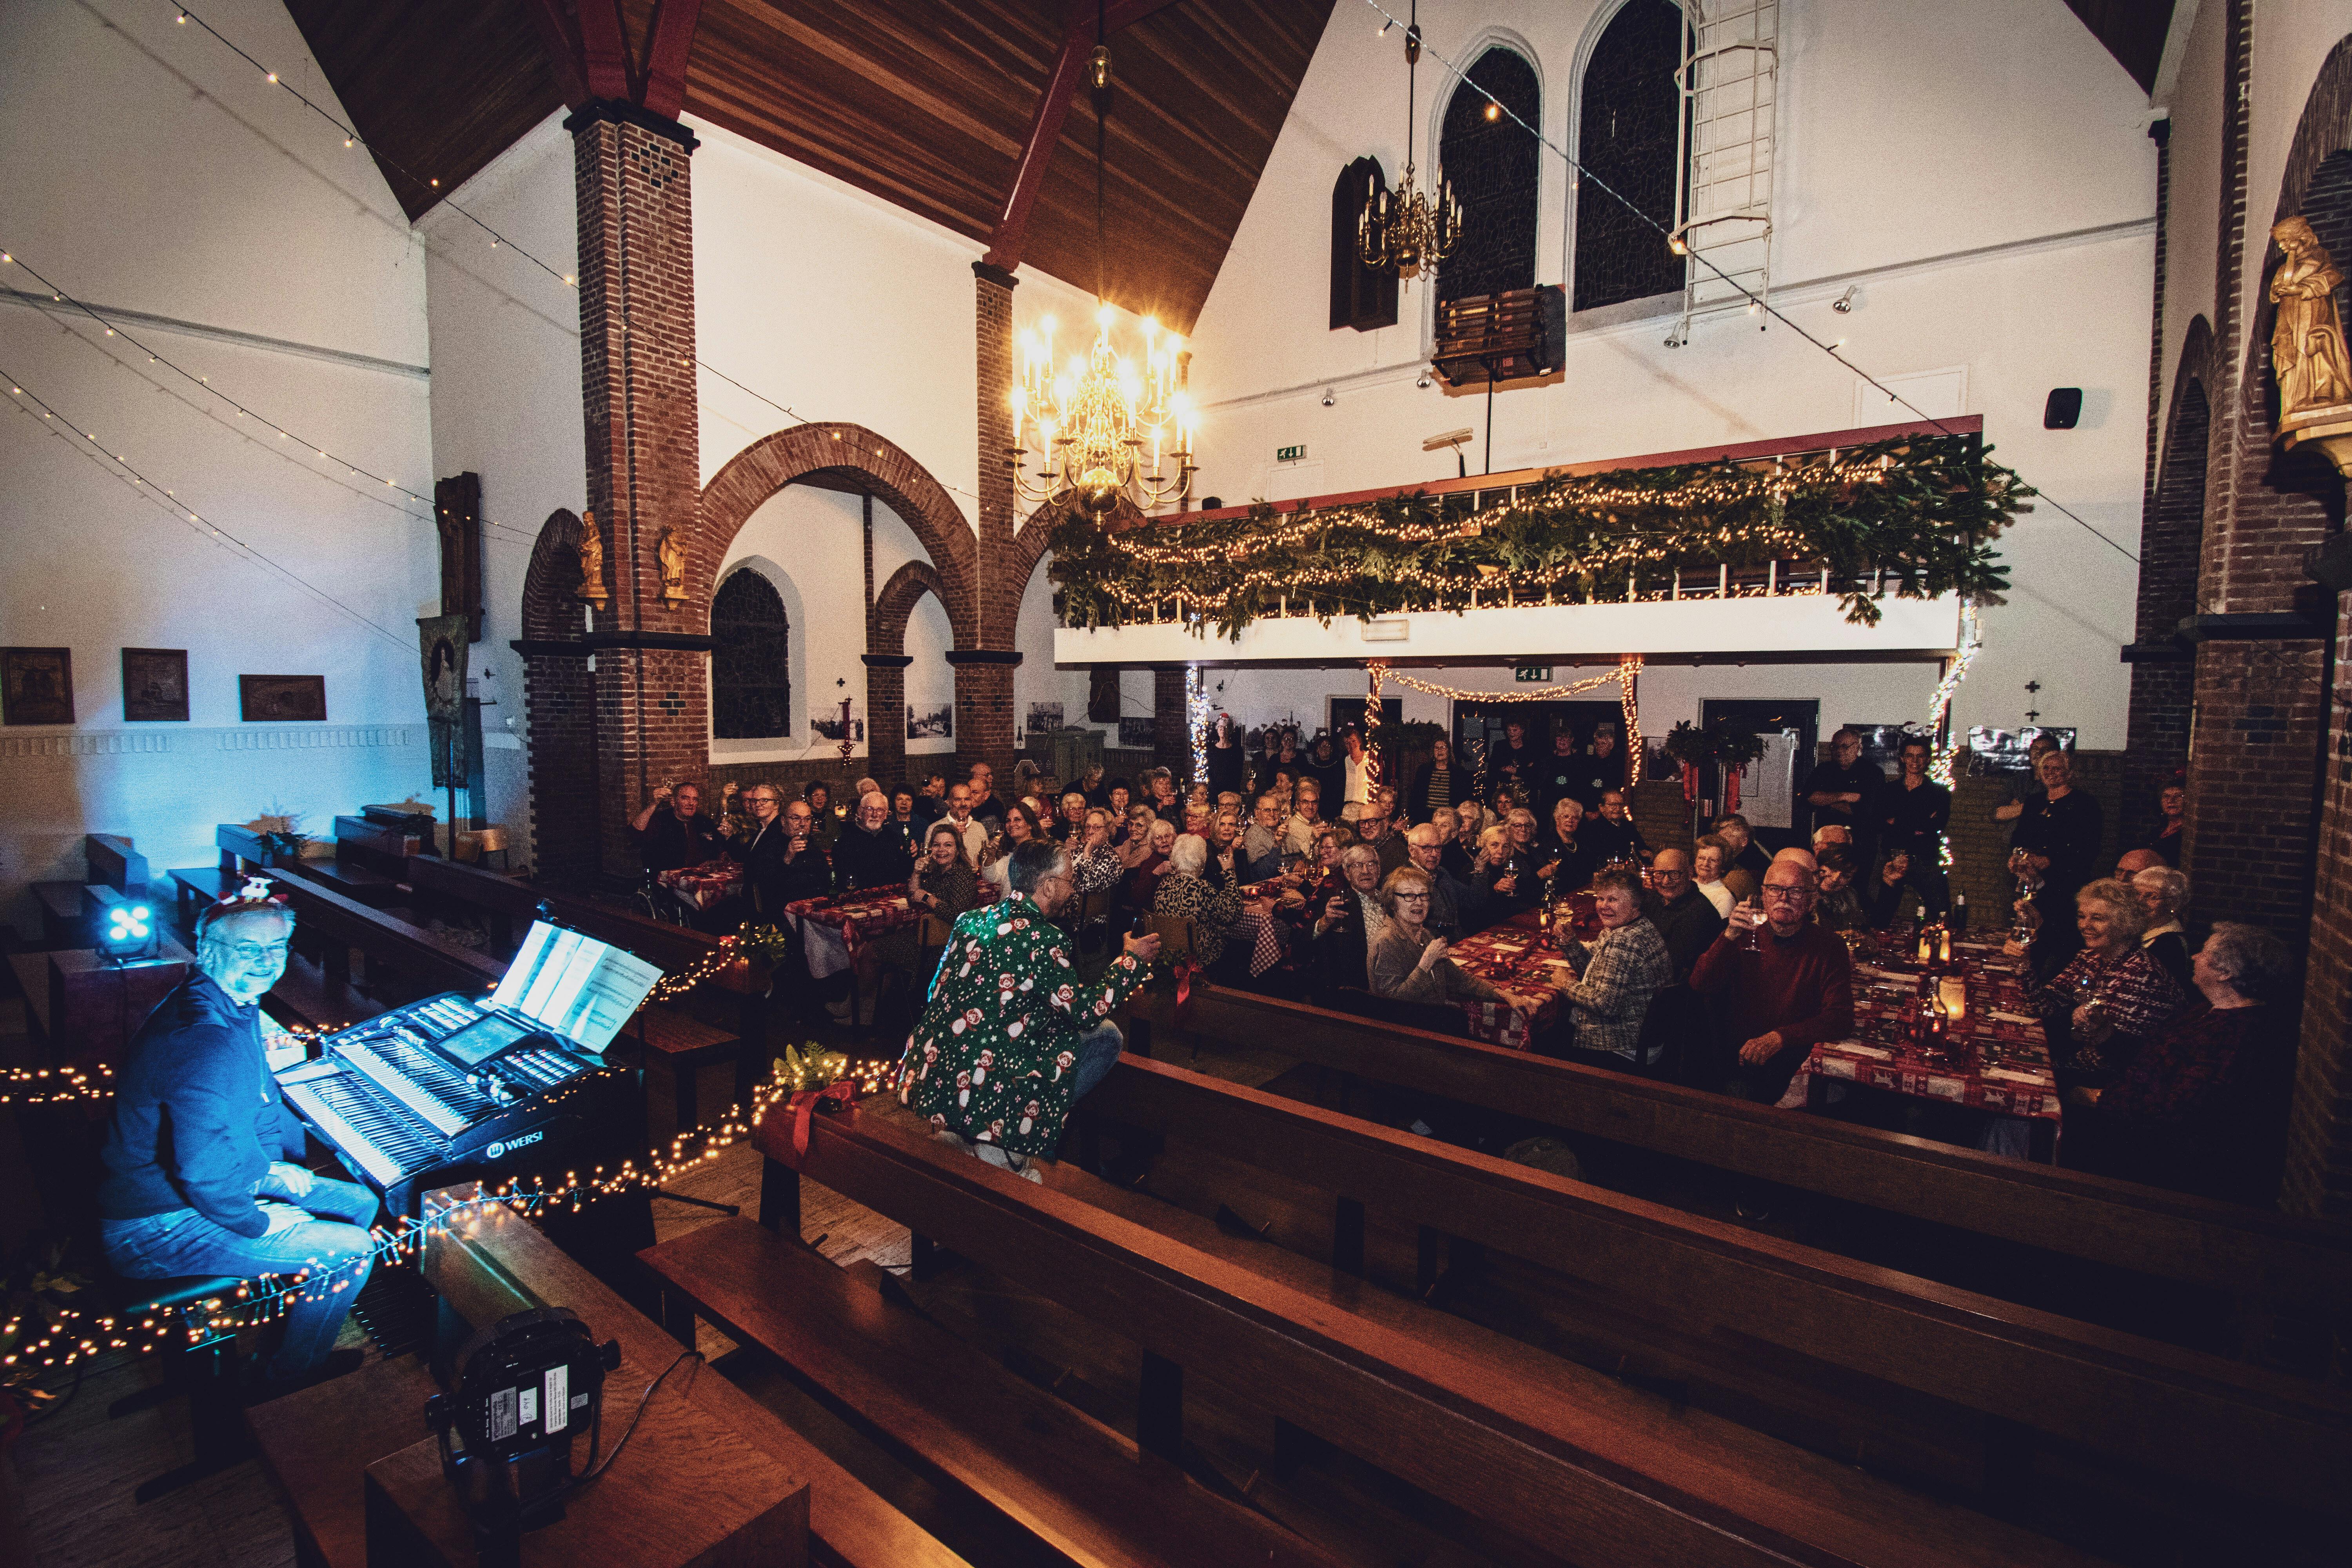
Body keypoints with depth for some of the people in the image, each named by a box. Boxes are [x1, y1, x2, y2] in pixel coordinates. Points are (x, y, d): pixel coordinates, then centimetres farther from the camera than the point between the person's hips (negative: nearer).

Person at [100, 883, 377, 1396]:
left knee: (361, 1203, 12)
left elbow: (257, 1097, 19)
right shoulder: (204, 1039, -33)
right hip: (158, 1228, -10)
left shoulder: (236, 1004, 2)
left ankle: (305, 1343, 29)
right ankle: (283, 1386, 13)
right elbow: (204, 1171, -35)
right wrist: (259, 1223, -20)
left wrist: (279, 1166, 11)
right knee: (352, 1250, -12)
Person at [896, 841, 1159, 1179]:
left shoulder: (972, 919, 5)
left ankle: (958, 1131, 19)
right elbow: (1087, 1012, -9)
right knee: (1106, 1036, 3)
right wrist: (1133, 959, 3)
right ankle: (1008, 1148, 2)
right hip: (983, 1097, -8)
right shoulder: (1042, 938, -18)